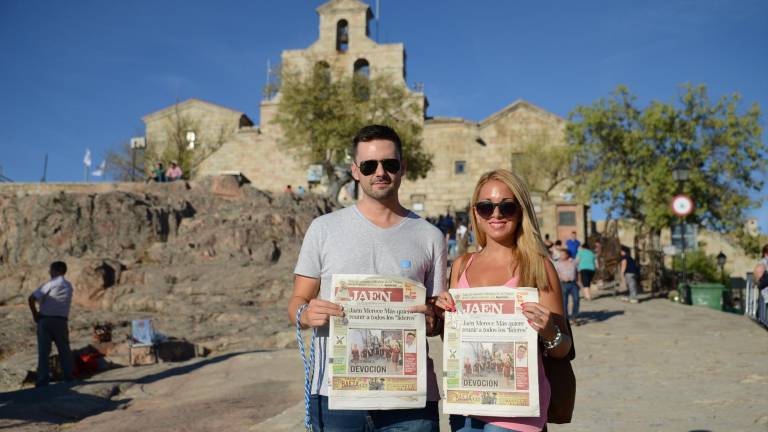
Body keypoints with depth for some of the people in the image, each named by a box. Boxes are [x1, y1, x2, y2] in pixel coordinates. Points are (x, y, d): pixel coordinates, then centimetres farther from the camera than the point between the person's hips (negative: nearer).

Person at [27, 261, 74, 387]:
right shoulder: (69, 286, 9)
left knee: (43, 351, 1)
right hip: (61, 320, 4)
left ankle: (43, 379, -2)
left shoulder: (50, 284, -8)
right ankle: (69, 377, 12)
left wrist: (35, 314, -3)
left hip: (45, 320, -4)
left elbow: (31, 299, -14)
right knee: (64, 350, 12)